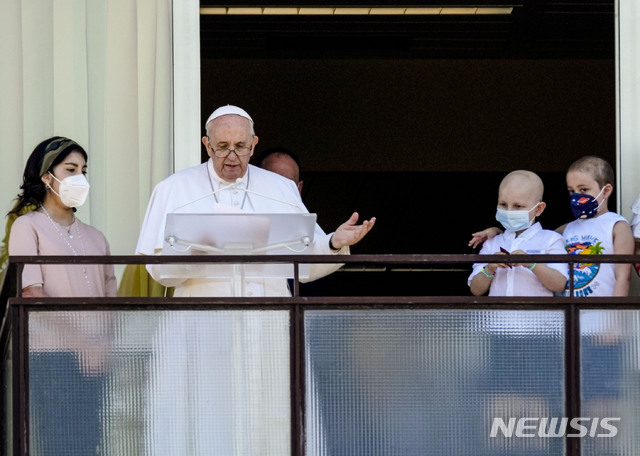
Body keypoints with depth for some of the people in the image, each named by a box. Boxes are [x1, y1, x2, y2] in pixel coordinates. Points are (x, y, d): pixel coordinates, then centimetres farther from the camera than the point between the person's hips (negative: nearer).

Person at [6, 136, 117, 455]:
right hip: (51, 355, -5)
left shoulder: (94, 237, 21)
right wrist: (81, 336, -17)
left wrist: (106, 345, -3)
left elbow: (110, 299, 17)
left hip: (95, 357, 5)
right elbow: (32, 292, -8)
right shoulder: (28, 226, 5)